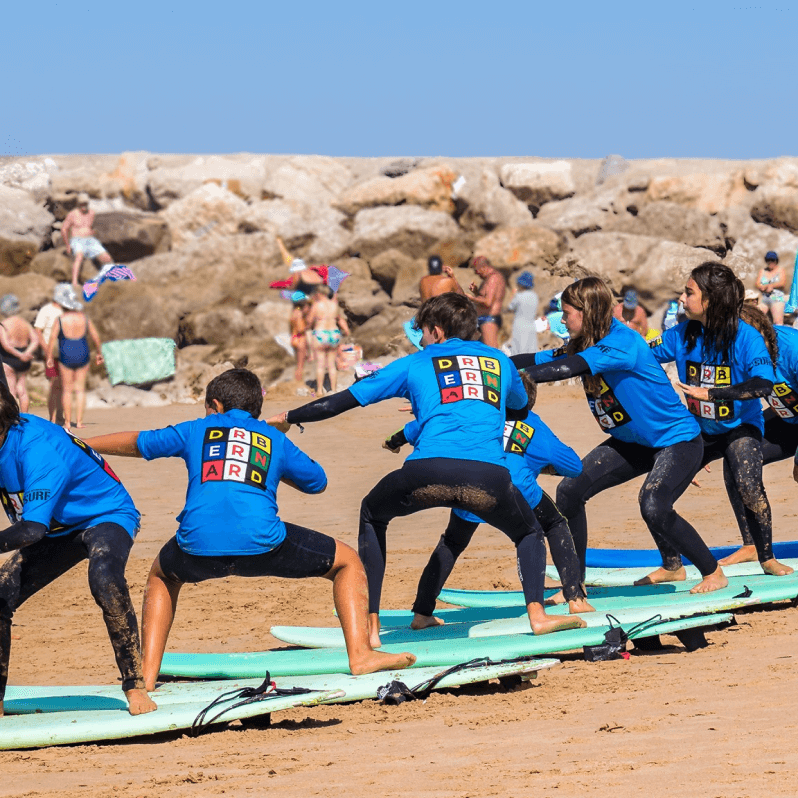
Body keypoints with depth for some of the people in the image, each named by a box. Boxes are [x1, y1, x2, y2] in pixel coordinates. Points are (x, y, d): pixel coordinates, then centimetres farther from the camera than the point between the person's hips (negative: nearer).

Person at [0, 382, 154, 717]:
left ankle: (135, 688, -29)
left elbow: (32, 529, -42)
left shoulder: (36, 450, -35)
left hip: (107, 516, -8)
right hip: (60, 529, 8)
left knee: (104, 579, -39)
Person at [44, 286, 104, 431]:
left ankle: (67, 422, 4)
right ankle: (79, 421, 1)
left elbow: (52, 339, -9)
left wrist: (49, 357, 0)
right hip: (82, 355, 2)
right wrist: (99, 353, 19)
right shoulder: (84, 318, 1)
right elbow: (95, 337, 6)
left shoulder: (60, 320, -8)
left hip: (66, 357, -2)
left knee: (67, 390, 5)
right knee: (80, 389, 6)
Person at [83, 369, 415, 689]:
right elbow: (317, 481, 36)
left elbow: (136, 443, 36)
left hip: (198, 545, 1)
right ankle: (359, 653, -1)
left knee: (161, 576, 36)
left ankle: (147, 673, 22)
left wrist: (80, 444, 53)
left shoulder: (197, 430, 25)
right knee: (347, 562, 18)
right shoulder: (275, 439, 24)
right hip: (260, 541, -1)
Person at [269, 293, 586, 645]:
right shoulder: (499, 361, 28)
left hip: (429, 471, -1)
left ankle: (371, 625, 21)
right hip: (489, 476, 1)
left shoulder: (416, 363, 23)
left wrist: (289, 417, 41)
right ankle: (537, 613, 2)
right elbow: (521, 408, 50)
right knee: (528, 532, 29)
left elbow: (343, 401, 27)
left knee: (372, 515, 28)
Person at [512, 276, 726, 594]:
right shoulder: (585, 347, 0)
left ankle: (713, 573, -7)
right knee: (570, 491, -2)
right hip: (632, 442, 9)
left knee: (653, 507, -29)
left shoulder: (621, 343, -27)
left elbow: (565, 369, -37)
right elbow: (541, 360, 2)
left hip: (678, 440, -9)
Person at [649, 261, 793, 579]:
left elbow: (764, 383, -34)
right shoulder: (682, 335, -7)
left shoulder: (745, 337, -21)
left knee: (749, 487, -28)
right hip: (698, 430, 5)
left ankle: (767, 558, -5)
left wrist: (710, 394, -39)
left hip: (740, 426, -5)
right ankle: (672, 567, 11)